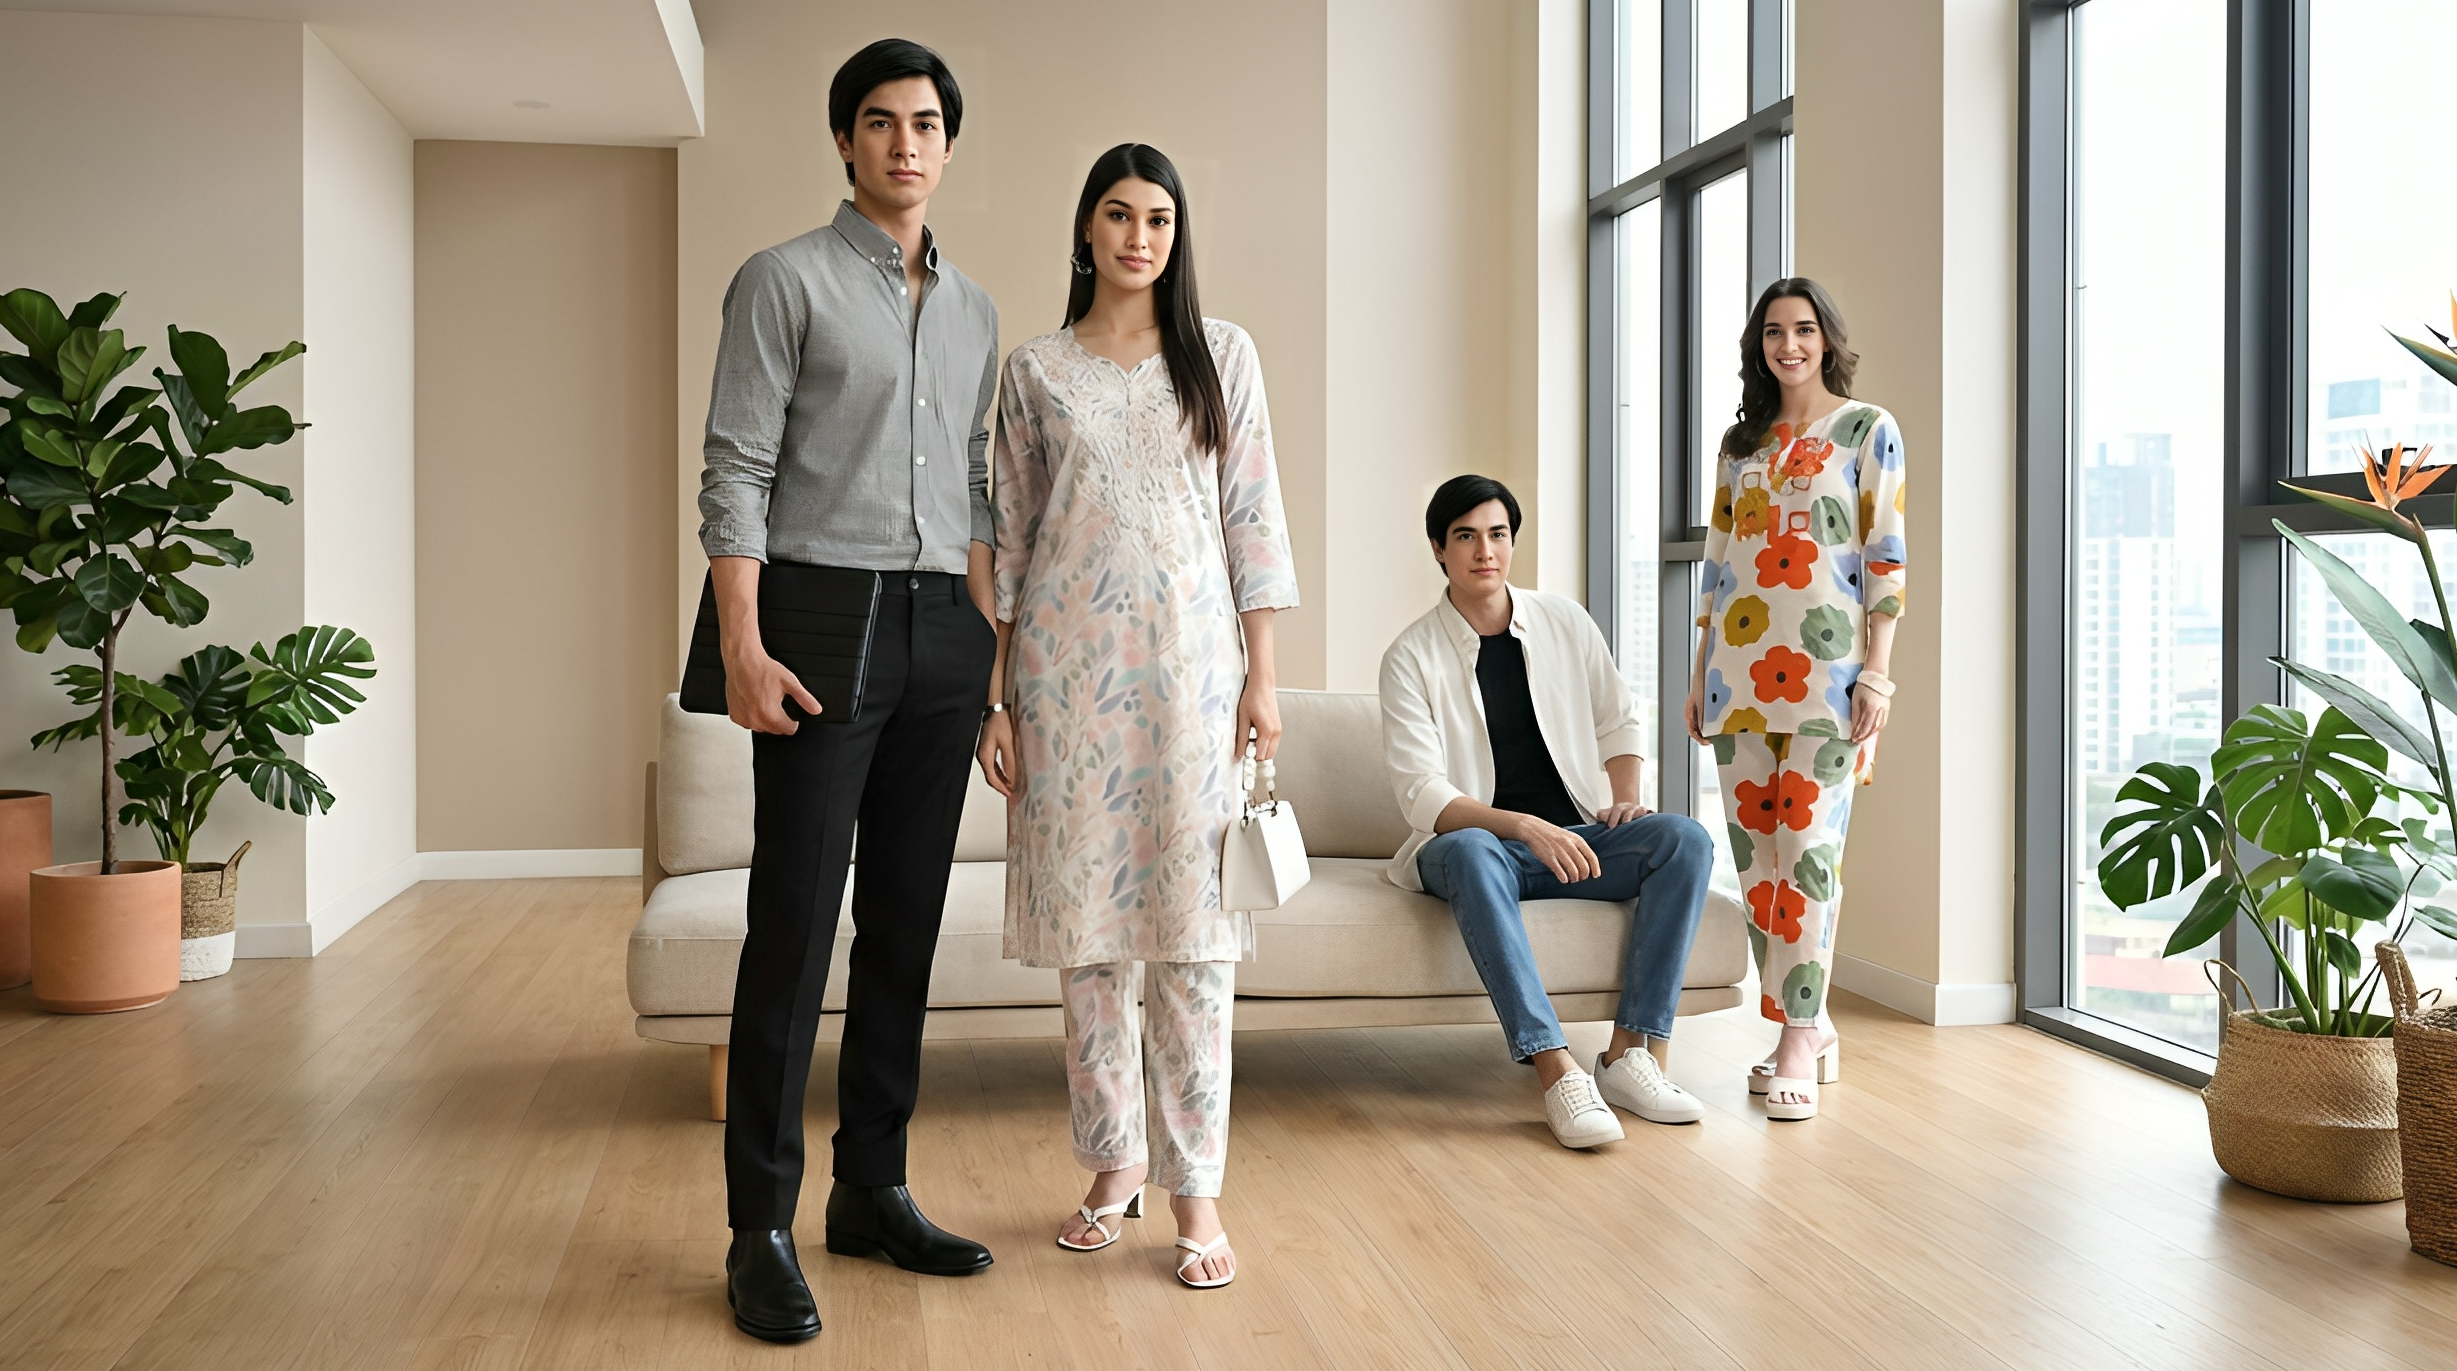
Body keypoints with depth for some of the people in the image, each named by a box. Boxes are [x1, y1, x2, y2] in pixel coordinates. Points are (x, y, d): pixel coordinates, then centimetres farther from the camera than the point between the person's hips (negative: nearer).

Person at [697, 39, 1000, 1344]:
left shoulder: (972, 309, 17)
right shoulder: (784, 280, -1)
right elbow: (735, 472, -8)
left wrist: (988, 647, 12)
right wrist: (742, 650, -16)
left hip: (942, 634, 6)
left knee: (906, 922, 8)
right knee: (794, 926, -6)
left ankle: (873, 1191, 18)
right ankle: (761, 1229, 1)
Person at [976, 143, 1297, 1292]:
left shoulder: (1223, 356, 8)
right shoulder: (1035, 371, 9)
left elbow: (1252, 516, 6)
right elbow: (1006, 539, 8)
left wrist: (1262, 672, -1)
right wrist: (994, 698, 3)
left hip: (1190, 657, -1)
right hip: (1068, 658, 1)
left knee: (1189, 918, -4)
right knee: (1085, 915, 4)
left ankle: (1196, 1186, 2)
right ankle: (1115, 1162, 18)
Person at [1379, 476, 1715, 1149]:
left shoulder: (1566, 624, 8)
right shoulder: (1412, 657, -4)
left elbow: (1619, 721, 19)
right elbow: (1423, 796, -12)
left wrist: (1624, 797, -2)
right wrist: (1525, 828, -27)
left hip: (1574, 838, 4)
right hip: (1479, 840, -4)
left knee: (1684, 837, -24)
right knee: (1470, 851, -40)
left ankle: (1633, 1051, -26)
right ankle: (1558, 1071, -44)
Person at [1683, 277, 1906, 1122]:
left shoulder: (1868, 432, 2)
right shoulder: (1740, 442, 16)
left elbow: (1886, 558, -3)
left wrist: (1876, 674, -11)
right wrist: (1700, 673, 13)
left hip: (1825, 671, -5)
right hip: (1740, 672, 5)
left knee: (1809, 850, -9)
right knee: (1756, 853, 4)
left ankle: (1799, 1045, -6)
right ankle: (1811, 1030, 14)